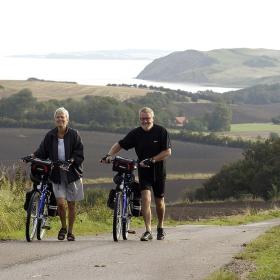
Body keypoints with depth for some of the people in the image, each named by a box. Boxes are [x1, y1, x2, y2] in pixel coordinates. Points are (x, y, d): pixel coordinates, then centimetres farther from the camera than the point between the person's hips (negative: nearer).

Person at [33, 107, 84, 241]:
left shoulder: (74, 135, -3)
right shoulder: (50, 136, 3)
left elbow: (79, 153, -5)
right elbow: (42, 151, 5)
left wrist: (72, 160, -23)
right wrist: (34, 156, -15)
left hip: (72, 173, -1)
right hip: (57, 174, 1)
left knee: (71, 204, 6)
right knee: (60, 202, -10)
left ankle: (70, 231, 19)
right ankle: (63, 227, 15)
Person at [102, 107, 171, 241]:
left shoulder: (161, 131, -8)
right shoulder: (136, 133, -2)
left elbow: (167, 152, -12)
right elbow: (119, 145, 3)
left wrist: (151, 160, -21)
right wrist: (109, 155, -15)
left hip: (159, 171, -1)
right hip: (143, 171, 1)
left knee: (159, 201, 10)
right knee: (146, 199, -16)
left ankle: (160, 227, 33)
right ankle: (148, 231, -17)